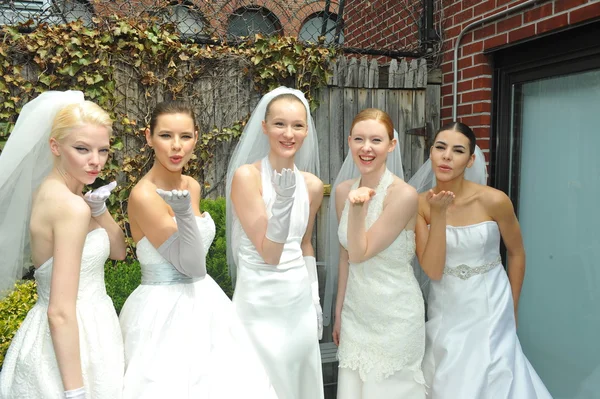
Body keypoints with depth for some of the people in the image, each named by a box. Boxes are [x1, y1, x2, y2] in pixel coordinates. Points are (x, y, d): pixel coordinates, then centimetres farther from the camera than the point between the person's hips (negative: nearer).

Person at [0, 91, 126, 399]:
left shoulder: (52, 191, 4)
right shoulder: (72, 207, -24)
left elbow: (118, 251, 11)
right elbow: (61, 313, -26)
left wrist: (99, 208, -6)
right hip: (72, 344, -9)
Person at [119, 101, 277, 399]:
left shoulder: (191, 186, 3)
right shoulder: (143, 195, -20)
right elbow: (191, 264, -21)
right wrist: (185, 213, -33)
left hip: (201, 302, 8)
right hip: (165, 312, -8)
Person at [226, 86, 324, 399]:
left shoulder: (312, 185, 1)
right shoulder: (246, 175, -15)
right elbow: (268, 253, -18)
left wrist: (315, 299, 15)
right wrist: (283, 201, -31)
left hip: (300, 301, 6)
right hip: (260, 302, -5)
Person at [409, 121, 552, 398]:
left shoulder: (494, 200, -17)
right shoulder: (420, 204, -12)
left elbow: (516, 254, -1)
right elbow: (432, 270, -18)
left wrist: (512, 309, 8)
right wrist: (438, 213, -27)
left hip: (489, 309, -2)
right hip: (444, 310, 2)